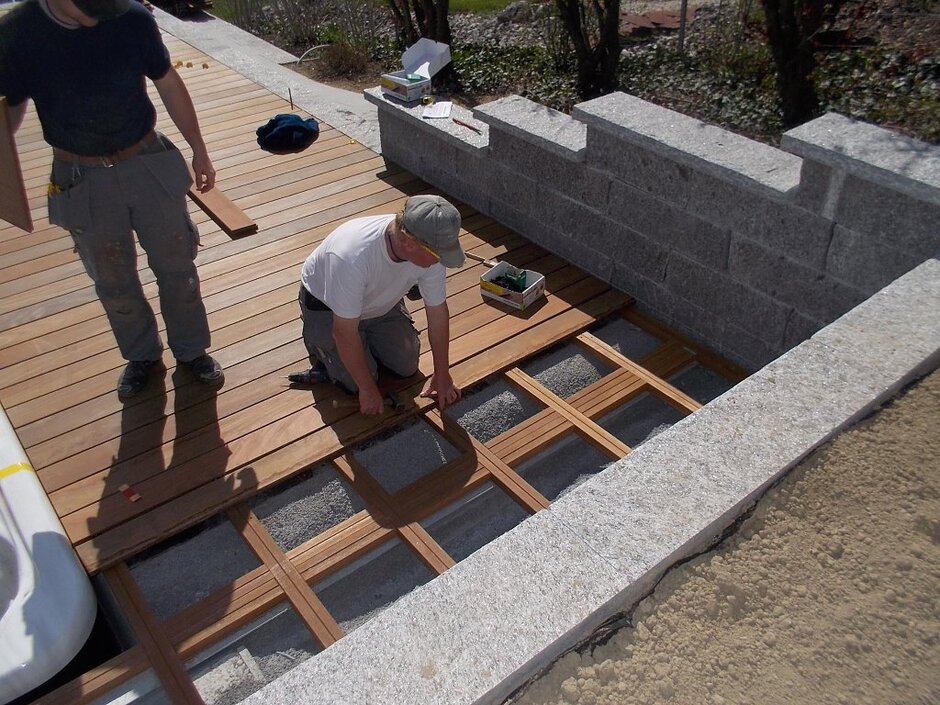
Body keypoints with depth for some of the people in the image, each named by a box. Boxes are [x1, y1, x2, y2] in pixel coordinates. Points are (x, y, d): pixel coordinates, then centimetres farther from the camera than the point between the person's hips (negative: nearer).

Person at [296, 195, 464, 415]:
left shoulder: (430, 250, -28)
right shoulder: (352, 256, -45)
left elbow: (437, 310, -13)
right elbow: (345, 333, -34)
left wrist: (442, 375, -6)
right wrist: (367, 389, -23)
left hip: (380, 302, 5)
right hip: (326, 306, -5)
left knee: (407, 366, 2)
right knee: (357, 382, -8)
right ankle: (318, 341, 18)